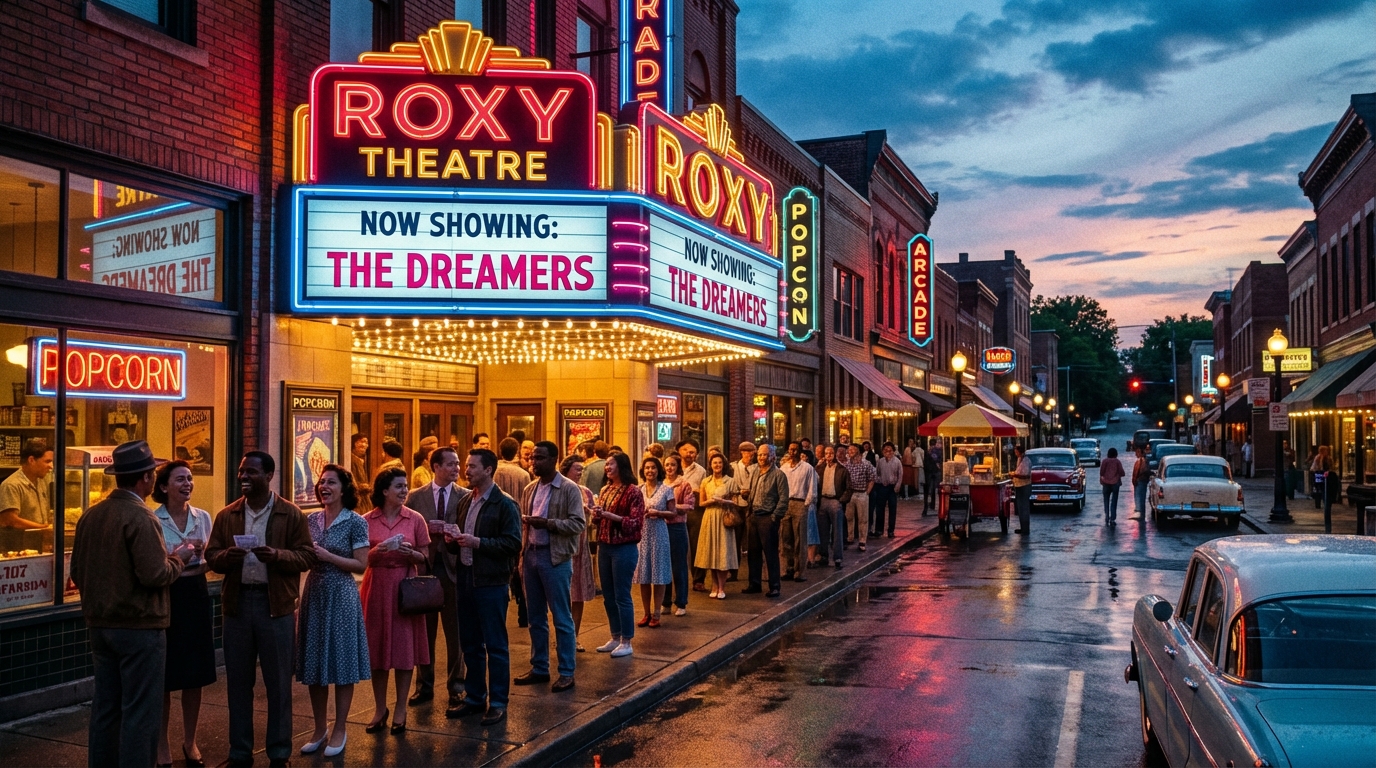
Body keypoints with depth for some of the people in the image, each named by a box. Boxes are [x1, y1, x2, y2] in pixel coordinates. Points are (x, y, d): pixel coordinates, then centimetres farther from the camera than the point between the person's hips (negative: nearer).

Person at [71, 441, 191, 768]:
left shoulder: (90, 515, 4)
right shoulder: (140, 517, -18)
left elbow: (77, 572, 11)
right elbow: (155, 575, -23)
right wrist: (178, 559, -5)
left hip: (100, 625, 8)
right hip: (140, 627, -8)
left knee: (104, 707, 15)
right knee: (140, 711, 1)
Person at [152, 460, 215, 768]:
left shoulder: (203, 517, 6)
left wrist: (199, 558, -8)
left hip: (195, 596, 4)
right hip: (165, 598, -4)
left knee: (195, 675, 10)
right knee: (164, 677, 3)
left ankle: (190, 741, 25)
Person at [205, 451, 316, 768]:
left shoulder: (291, 514, -2)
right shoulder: (226, 516, 8)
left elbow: (307, 557, -4)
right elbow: (211, 556, 7)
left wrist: (277, 555, -22)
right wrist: (226, 556, -16)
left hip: (276, 604, -3)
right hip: (237, 602, 3)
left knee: (278, 682, 5)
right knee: (238, 681, 11)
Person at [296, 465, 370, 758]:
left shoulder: (356, 522, -7)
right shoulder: (311, 520, 7)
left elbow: (361, 564, -10)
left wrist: (327, 556, -17)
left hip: (341, 596, -5)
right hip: (313, 593, 5)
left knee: (342, 662, 2)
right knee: (314, 663, 9)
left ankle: (340, 729, 14)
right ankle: (320, 728, 22)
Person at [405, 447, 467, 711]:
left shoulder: (465, 496, 1)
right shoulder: (415, 497, 4)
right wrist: (425, 529, -15)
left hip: (454, 569, -1)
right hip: (423, 568, 1)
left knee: (456, 632, 5)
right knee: (424, 631, 10)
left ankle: (456, 686, 17)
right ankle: (424, 686, 22)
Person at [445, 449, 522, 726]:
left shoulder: (505, 505, -8)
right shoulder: (464, 502, 13)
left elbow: (513, 544, -15)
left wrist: (477, 542, -20)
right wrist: (452, 541, 0)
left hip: (491, 581, -7)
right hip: (465, 578, 7)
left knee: (495, 645, 1)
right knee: (470, 643, 14)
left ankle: (498, 702, 10)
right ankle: (474, 697, 25)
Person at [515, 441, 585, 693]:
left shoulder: (569, 489, -8)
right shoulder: (529, 490, 11)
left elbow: (578, 524, -14)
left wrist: (547, 523, -23)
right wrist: (522, 553, 7)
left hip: (556, 558, -6)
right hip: (531, 556, 6)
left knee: (561, 618, 0)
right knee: (536, 617, 13)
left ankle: (566, 673, 8)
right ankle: (539, 668, 24)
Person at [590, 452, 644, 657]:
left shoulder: (633, 491, -9)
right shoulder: (605, 490, 12)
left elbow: (636, 523, -14)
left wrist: (611, 515, -21)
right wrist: (596, 514, -1)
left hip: (624, 548, -7)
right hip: (604, 547, 7)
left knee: (622, 596, -3)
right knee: (608, 597, 12)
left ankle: (626, 642, 5)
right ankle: (615, 638, 22)